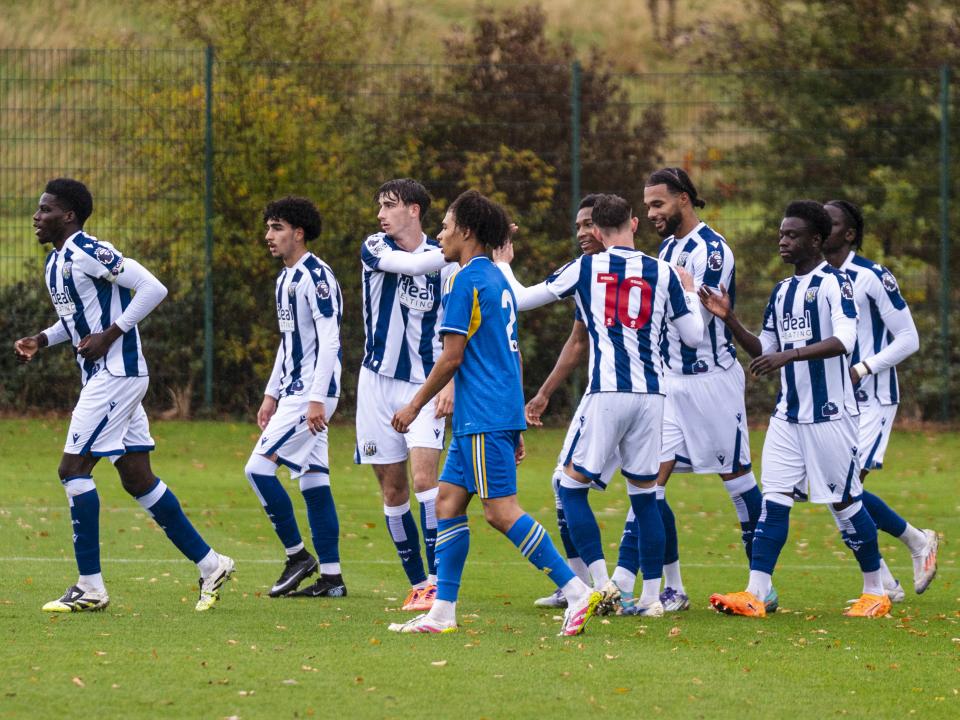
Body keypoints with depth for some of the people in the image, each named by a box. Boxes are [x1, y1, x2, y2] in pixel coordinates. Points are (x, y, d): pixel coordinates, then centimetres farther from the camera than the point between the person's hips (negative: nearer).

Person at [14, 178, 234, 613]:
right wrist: (42, 340, 11)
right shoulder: (56, 262, 14)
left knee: (73, 468, -10)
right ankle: (210, 565, 16)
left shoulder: (87, 253, -15)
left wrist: (110, 335, -20)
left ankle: (90, 588, -8)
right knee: (137, 479, 10)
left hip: (117, 373, -10)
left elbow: (153, 288, -21)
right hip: (102, 377, 10)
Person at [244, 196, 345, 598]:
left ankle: (297, 556, -4)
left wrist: (317, 398, -23)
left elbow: (329, 340, -19)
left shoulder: (316, 277, -14)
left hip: (312, 393, -10)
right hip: (294, 393, 10)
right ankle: (330, 577, 7)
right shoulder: (285, 279, 16)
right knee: (313, 482, 7)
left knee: (259, 467, -13)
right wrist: (271, 394, 23)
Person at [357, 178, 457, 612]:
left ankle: (439, 581, -21)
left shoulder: (446, 263, -2)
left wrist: (450, 383, -12)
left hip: (424, 385, -3)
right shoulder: (374, 249, 1)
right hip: (378, 382, 3)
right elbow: (413, 263, -19)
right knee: (392, 490, 4)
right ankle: (417, 584, 13)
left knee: (424, 477, -19)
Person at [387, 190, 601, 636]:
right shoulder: (497, 280, 17)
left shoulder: (466, 281, -12)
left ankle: (576, 592, -14)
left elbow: (451, 358, -14)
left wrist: (415, 405, -3)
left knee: (501, 511, -11)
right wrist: (516, 428, 24)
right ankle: (443, 612, 9)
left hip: (484, 418, -10)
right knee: (448, 502, 10)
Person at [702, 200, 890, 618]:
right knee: (774, 501, -2)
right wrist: (729, 320, 5)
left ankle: (876, 592, 14)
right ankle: (754, 596, -7)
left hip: (830, 415, -7)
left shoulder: (834, 283, -10)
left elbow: (844, 340, -24)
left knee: (845, 502, 0)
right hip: (788, 417, 7)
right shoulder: (782, 292, 14)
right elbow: (764, 351, 18)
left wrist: (788, 355, -31)